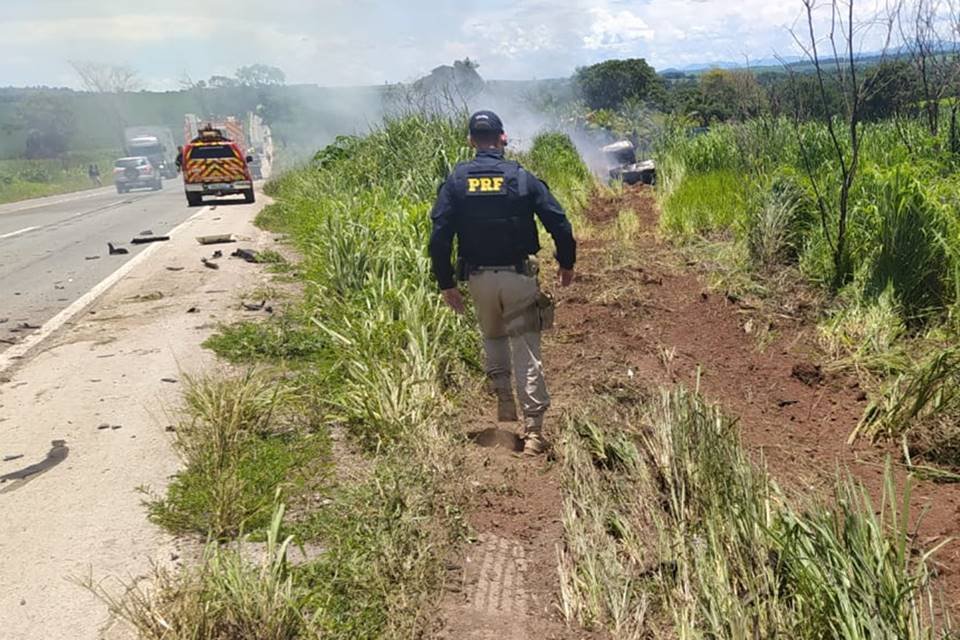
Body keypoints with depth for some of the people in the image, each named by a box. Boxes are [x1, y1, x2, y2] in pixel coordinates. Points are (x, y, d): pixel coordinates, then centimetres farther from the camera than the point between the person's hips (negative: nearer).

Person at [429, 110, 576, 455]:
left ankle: (504, 398, 23)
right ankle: (533, 430, 0)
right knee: (526, 351, 3)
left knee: (493, 336, 28)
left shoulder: (455, 180, -1)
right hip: (519, 276, -1)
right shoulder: (522, 177, -3)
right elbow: (559, 224, -4)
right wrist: (567, 265, 11)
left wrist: (446, 284, 2)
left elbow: (439, 236, -5)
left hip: (479, 278, 1)